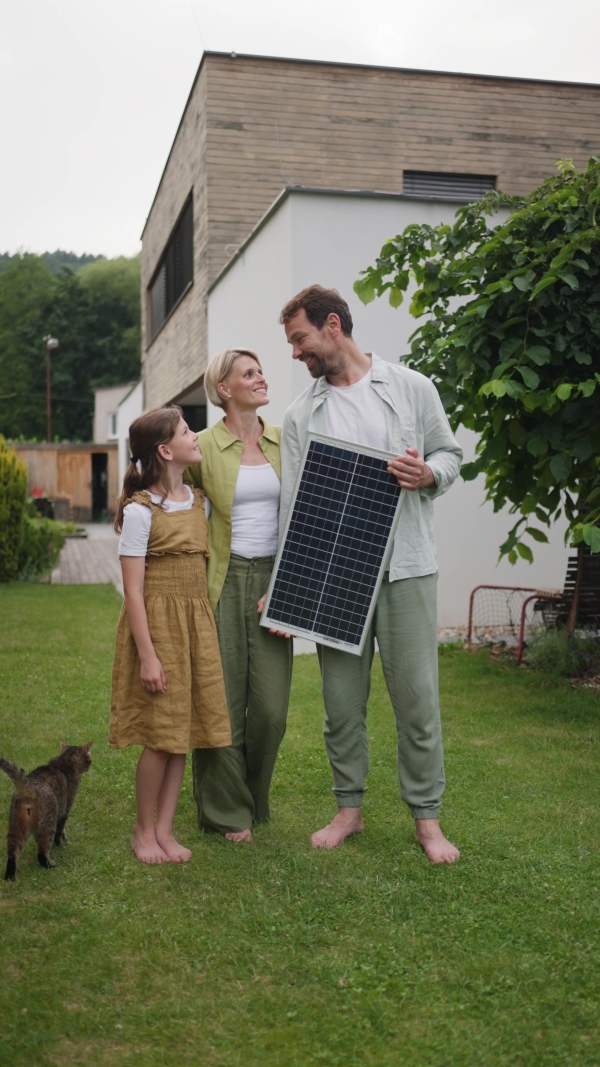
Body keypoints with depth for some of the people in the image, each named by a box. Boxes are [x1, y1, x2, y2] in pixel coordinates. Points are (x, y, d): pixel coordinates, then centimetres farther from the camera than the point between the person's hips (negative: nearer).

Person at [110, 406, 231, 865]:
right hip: (158, 624, -6)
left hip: (197, 625, 6)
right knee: (161, 735, -2)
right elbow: (133, 589, -12)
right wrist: (147, 654, -16)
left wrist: (208, 632, 9)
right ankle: (144, 830, 16)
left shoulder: (198, 500, 10)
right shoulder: (140, 510, -10)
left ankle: (165, 829, 19)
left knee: (184, 731, 8)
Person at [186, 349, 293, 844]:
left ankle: (254, 801, 24)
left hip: (272, 580, 3)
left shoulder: (284, 441, 8)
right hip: (223, 583, -3)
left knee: (271, 706, 1)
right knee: (223, 701, 2)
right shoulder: (204, 447, -3)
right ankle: (227, 812, 19)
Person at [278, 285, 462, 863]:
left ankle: (426, 817, 15)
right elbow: (292, 504, 6)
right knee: (341, 698, 8)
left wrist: (428, 475, -14)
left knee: (416, 695, 1)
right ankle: (349, 808, 24)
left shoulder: (411, 387, 4)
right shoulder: (301, 415, 8)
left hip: (404, 567, -2)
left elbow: (449, 452, 10)